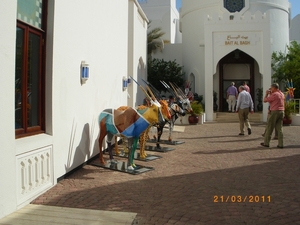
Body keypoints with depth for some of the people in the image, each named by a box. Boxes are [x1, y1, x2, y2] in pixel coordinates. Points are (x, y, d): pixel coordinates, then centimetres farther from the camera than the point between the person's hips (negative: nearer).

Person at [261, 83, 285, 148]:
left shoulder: (274, 94, -13)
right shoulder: (282, 94, 13)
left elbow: (265, 100, -7)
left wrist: (267, 94, 8)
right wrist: (270, 94, 22)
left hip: (275, 112, -8)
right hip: (281, 112, 8)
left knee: (269, 128, 2)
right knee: (279, 129, 8)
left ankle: (266, 143, 9)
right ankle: (280, 144, 6)